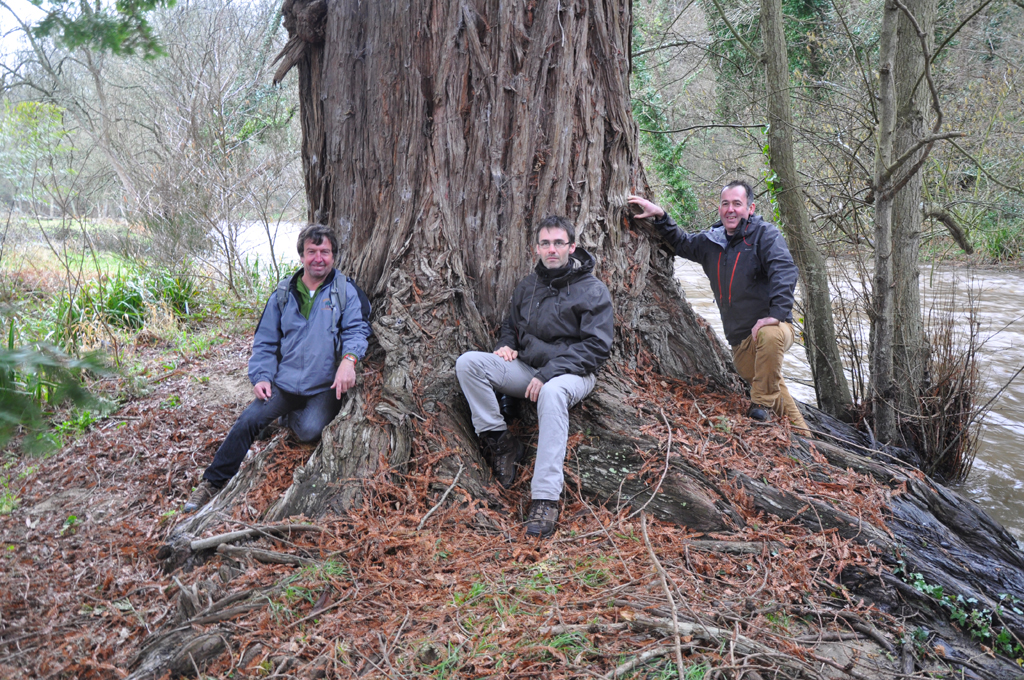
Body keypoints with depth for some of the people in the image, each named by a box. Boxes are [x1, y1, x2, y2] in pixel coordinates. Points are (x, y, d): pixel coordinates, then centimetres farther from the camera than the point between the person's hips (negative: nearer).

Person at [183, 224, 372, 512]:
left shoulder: (346, 291, 0)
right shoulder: (284, 294, 9)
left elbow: (357, 329, -9)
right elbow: (265, 341, 13)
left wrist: (349, 359, -30)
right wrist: (261, 376, -1)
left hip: (326, 388, -2)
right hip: (284, 383, 3)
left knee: (309, 430, -25)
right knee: (248, 421, -14)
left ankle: (291, 417, 14)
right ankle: (212, 483, 2)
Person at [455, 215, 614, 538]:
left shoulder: (593, 290, -5)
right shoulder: (527, 286, 13)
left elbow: (596, 346, -13)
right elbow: (510, 326, 27)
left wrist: (549, 373, -22)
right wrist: (506, 345, 1)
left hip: (571, 374, -5)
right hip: (526, 368, 6)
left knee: (552, 392, -42)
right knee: (468, 362, -16)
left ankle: (545, 499, -45)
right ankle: (499, 440, -14)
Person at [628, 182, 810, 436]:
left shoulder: (765, 234, -8)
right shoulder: (711, 241, 11)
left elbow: (784, 271, -21)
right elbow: (682, 243, 28)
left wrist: (776, 313, -34)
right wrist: (660, 216, 13)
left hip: (773, 326, -6)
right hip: (740, 341, 7)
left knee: (769, 336, -39)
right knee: (770, 384, 14)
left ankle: (762, 403, -21)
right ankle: (799, 433, 33)